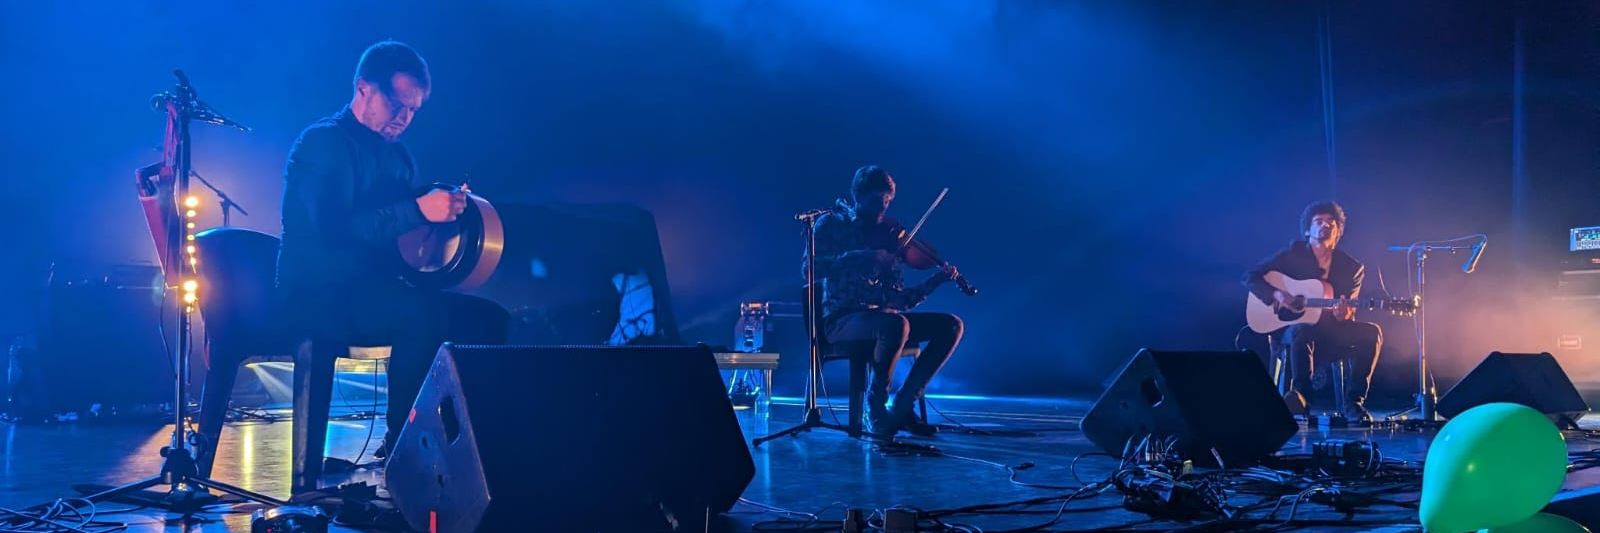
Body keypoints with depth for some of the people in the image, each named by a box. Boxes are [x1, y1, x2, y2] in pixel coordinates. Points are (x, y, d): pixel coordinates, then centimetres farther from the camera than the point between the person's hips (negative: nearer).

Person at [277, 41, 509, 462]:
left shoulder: (396, 154, 17)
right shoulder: (322, 144, -8)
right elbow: (332, 231, -23)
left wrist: (446, 207, -6)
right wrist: (416, 210, -32)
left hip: (379, 290, 8)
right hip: (320, 297, -8)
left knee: (489, 318, -7)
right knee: (424, 314, -35)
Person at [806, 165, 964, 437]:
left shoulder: (887, 237, 18)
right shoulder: (832, 224, 5)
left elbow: (899, 300, 13)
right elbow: (810, 267, -14)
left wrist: (936, 280, -1)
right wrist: (863, 257, -22)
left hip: (883, 317, 6)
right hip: (842, 320, -6)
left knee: (950, 325, -10)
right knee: (895, 324, -36)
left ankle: (902, 407, -10)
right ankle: (875, 408, -14)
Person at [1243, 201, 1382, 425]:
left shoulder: (1352, 268, 5)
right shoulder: (1293, 254, 1)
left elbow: (1349, 313, 4)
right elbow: (1250, 277, 0)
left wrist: (1343, 314, -22)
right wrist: (1276, 294, -18)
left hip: (1332, 332, 3)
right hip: (1293, 329, -3)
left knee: (1372, 332, -24)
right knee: (1302, 332, -38)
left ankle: (1354, 402, -19)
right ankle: (1298, 394, -27)